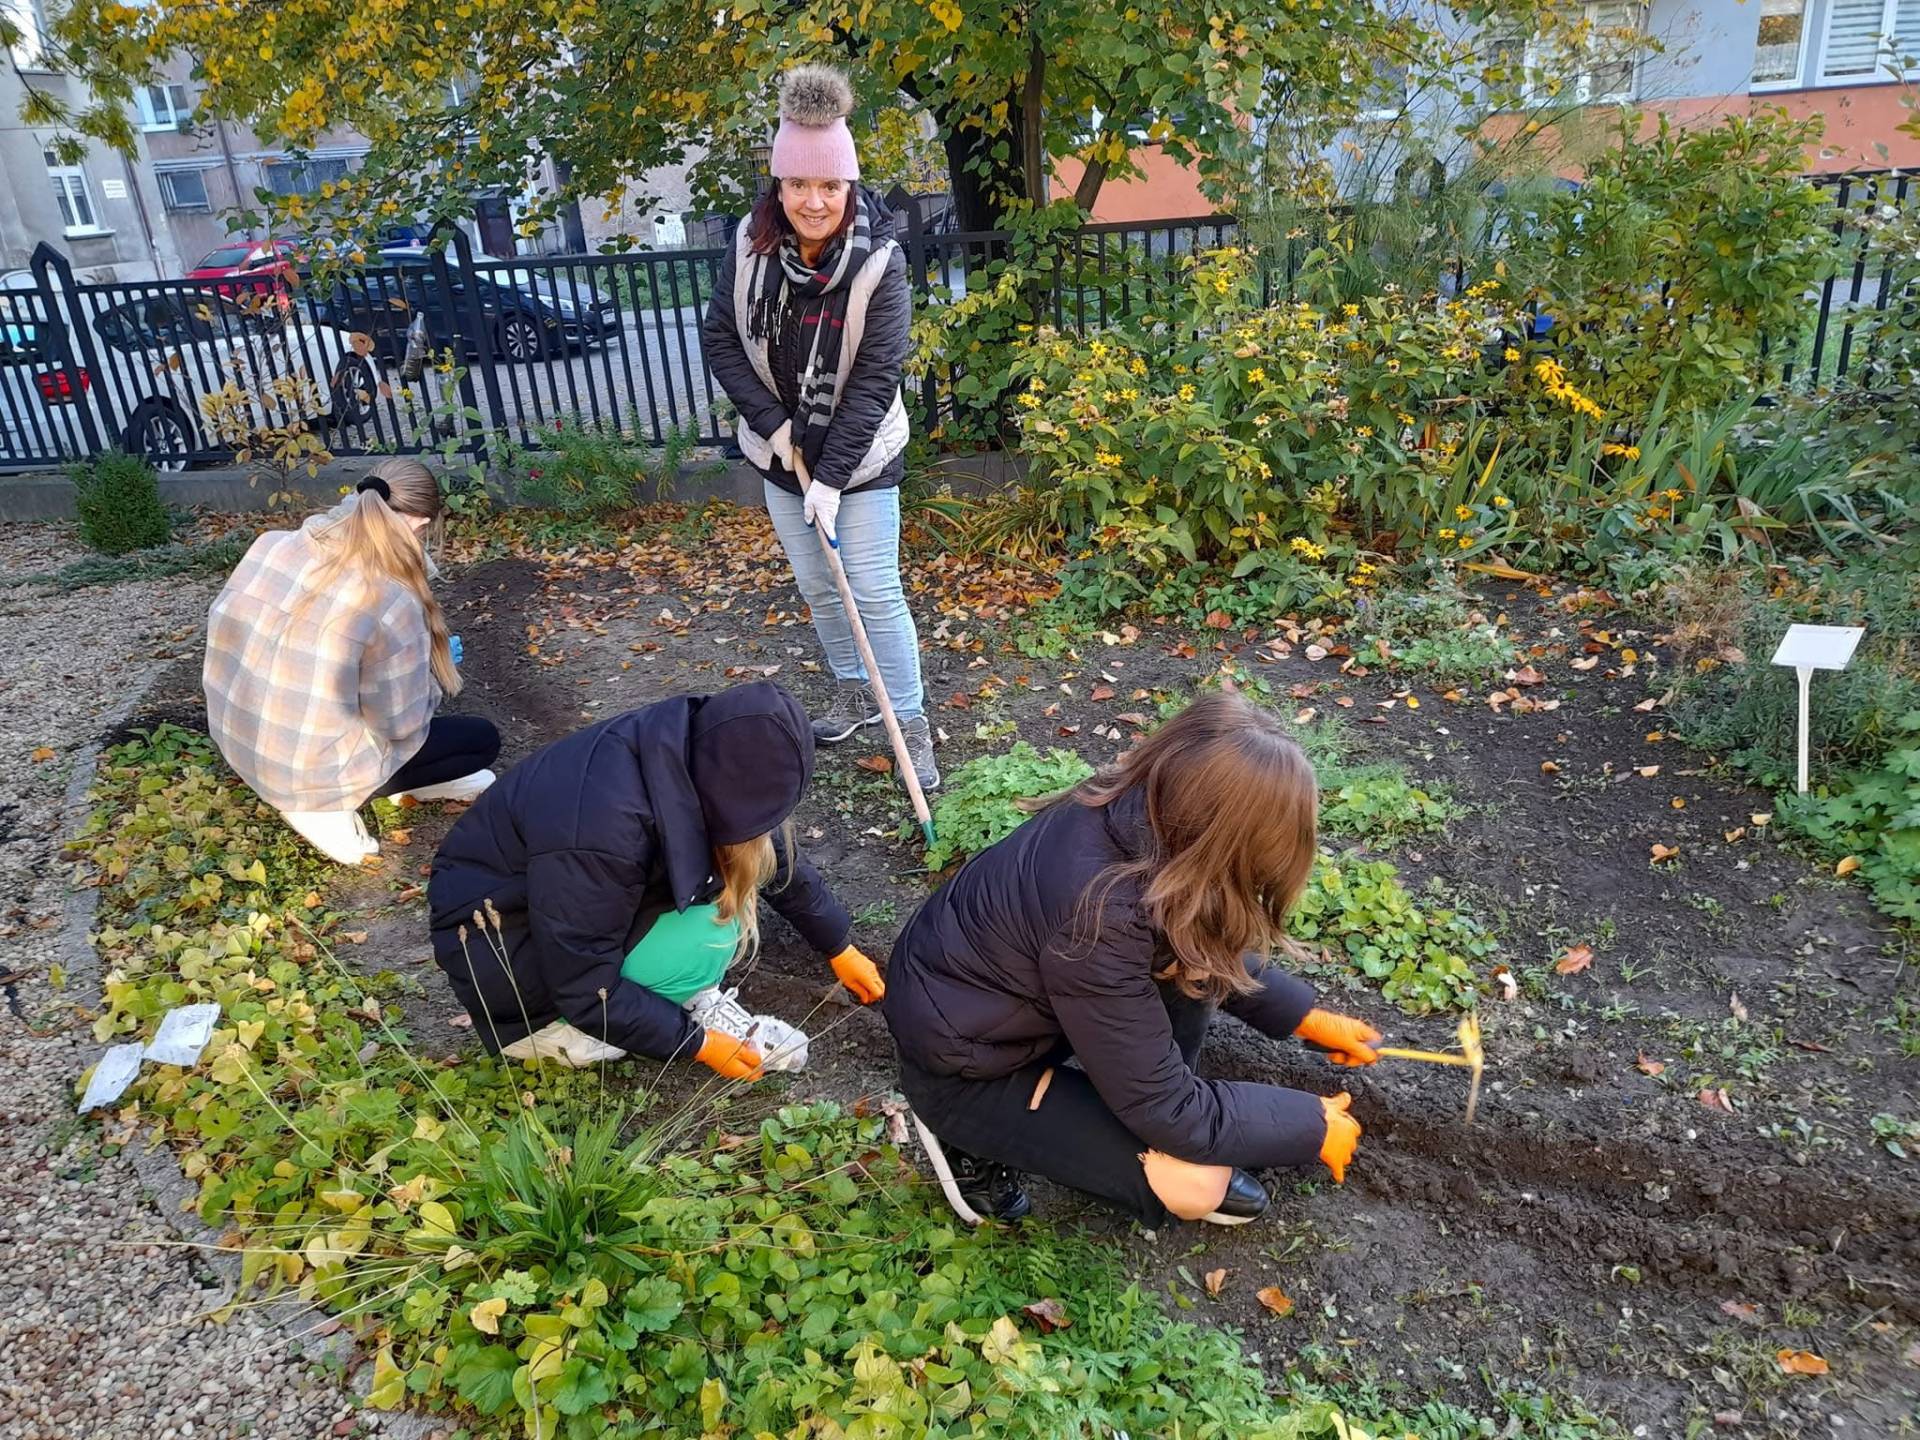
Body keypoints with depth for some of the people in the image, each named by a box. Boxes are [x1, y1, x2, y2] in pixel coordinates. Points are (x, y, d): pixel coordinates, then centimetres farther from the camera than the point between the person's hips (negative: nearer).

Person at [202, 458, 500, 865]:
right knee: (483, 739, 6)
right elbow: (401, 725, -18)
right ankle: (329, 805, 5)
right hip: (312, 769, -7)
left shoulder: (271, 545, -8)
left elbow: (223, 627, 7)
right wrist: (428, 673, 3)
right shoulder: (391, 603, -26)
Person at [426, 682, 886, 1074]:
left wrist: (841, 947, 11)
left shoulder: (696, 750, -15)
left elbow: (777, 856, 2)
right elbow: (584, 987, -26)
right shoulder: (603, 828, -38)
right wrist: (696, 1043, -16)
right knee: (704, 928, -27)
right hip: (497, 943, -7)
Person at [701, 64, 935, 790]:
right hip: (781, 451, 4)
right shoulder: (751, 244, -9)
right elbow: (720, 336, -1)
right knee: (816, 585, 15)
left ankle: (912, 725, 8)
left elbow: (876, 377, -20)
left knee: (875, 591, -5)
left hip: (860, 455, -4)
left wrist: (832, 476, -23)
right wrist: (770, 421, -11)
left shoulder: (877, 262, -19)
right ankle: (854, 694, 35)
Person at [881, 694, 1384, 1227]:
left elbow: (1210, 947, 7)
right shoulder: (1100, 918, -37)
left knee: (1193, 949, -8)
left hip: (1013, 993, 8)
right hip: (962, 1062, -7)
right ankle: (971, 1137, 3)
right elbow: (1166, 1110, -24)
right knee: (1197, 1182, -12)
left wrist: (1309, 1019, 10)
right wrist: (1315, 1127, -11)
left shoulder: (1138, 813, -14)